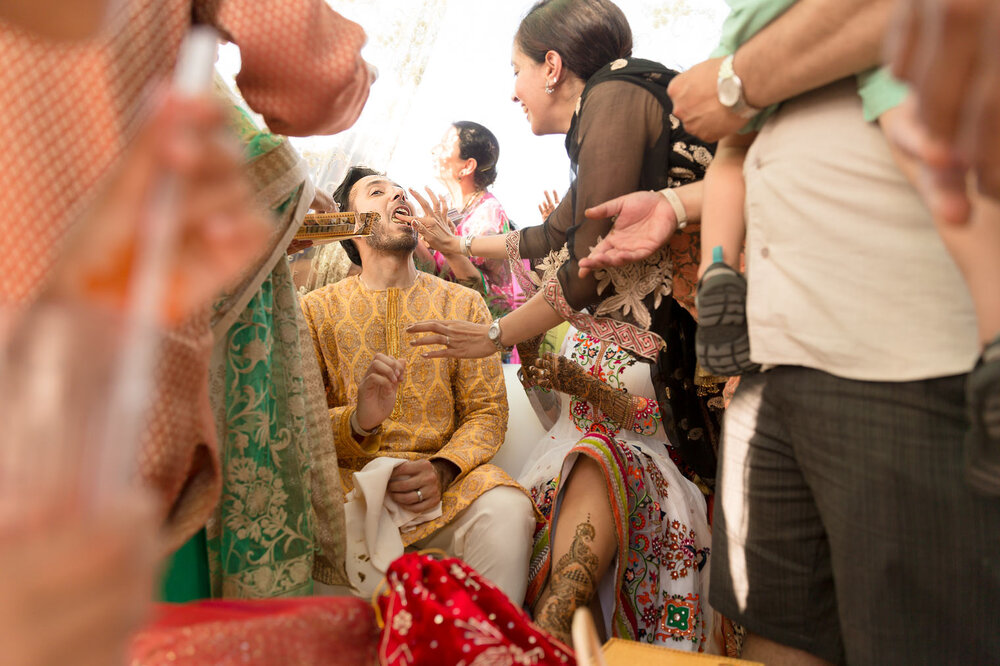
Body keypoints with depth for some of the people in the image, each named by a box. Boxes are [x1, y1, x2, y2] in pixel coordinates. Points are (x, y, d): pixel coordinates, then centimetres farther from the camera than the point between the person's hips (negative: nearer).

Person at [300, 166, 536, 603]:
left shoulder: (463, 304, 13)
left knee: (507, 509, -32)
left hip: (445, 480, 1)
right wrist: (357, 420, -21)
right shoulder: (316, 310, 11)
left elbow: (487, 411, 7)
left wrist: (442, 469, -15)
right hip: (350, 479, 0)